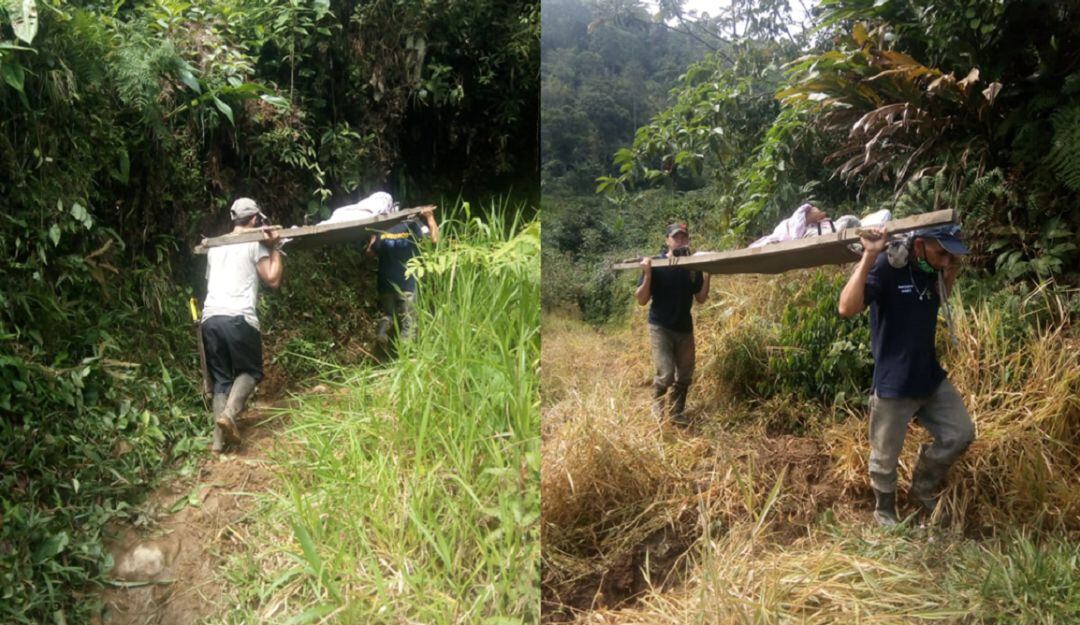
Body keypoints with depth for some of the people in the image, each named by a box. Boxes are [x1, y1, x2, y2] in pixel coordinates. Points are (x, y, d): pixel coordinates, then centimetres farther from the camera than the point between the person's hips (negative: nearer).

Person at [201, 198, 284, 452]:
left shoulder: (214, 246, 22)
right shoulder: (255, 244, 4)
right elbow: (273, 280, 5)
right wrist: (275, 248, 11)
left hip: (210, 318, 5)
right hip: (238, 318, -5)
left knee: (221, 378, 12)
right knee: (250, 371, 11)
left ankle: (219, 438, 2)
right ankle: (229, 413, -15)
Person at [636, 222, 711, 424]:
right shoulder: (656, 264, -11)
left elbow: (701, 298, 6)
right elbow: (641, 300, -12)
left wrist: (707, 275, -6)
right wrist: (647, 274, -25)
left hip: (685, 328, 5)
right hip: (661, 328, -4)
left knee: (685, 375, 8)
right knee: (666, 374, -12)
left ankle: (676, 412, 26)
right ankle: (657, 410, 14)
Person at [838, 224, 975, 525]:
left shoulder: (929, 268, 1)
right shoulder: (886, 267, -21)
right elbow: (847, 308, -36)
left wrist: (954, 266, 8)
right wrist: (868, 257, -40)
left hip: (931, 377, 7)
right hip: (893, 384, -7)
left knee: (960, 434, 14)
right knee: (885, 458, 9)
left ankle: (921, 492, 34)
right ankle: (884, 511, 35)